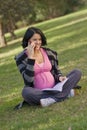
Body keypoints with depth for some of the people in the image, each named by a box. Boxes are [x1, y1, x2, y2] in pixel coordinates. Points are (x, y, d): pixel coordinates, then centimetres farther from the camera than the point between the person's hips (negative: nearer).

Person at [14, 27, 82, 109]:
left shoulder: (49, 53, 7)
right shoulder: (21, 58, -4)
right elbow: (28, 80, -16)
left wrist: (60, 77, -8)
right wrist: (31, 57, -19)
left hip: (55, 88, 4)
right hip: (38, 92, -4)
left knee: (77, 72, -11)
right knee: (26, 91, -38)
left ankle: (53, 99, -32)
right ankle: (65, 92, -33)